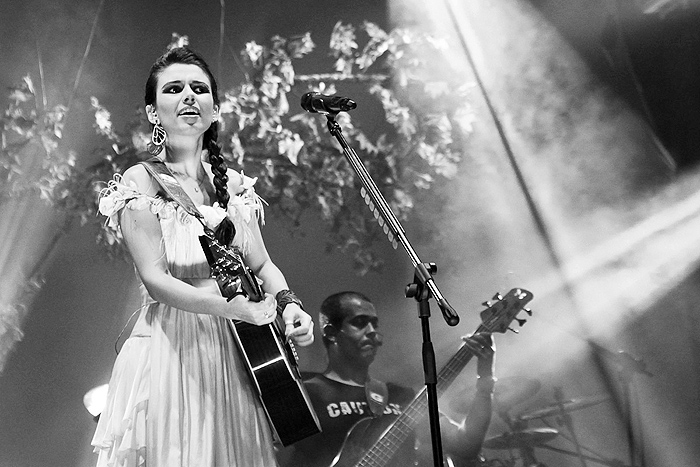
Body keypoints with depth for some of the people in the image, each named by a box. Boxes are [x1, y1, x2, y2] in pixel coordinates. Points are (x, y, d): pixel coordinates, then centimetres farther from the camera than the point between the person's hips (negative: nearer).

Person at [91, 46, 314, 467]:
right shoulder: (140, 183, -7)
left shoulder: (233, 184, 9)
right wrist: (227, 306, -29)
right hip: (170, 349, -5)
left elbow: (262, 264, 10)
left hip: (234, 349, 5)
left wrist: (287, 303, -10)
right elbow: (155, 279, -16)